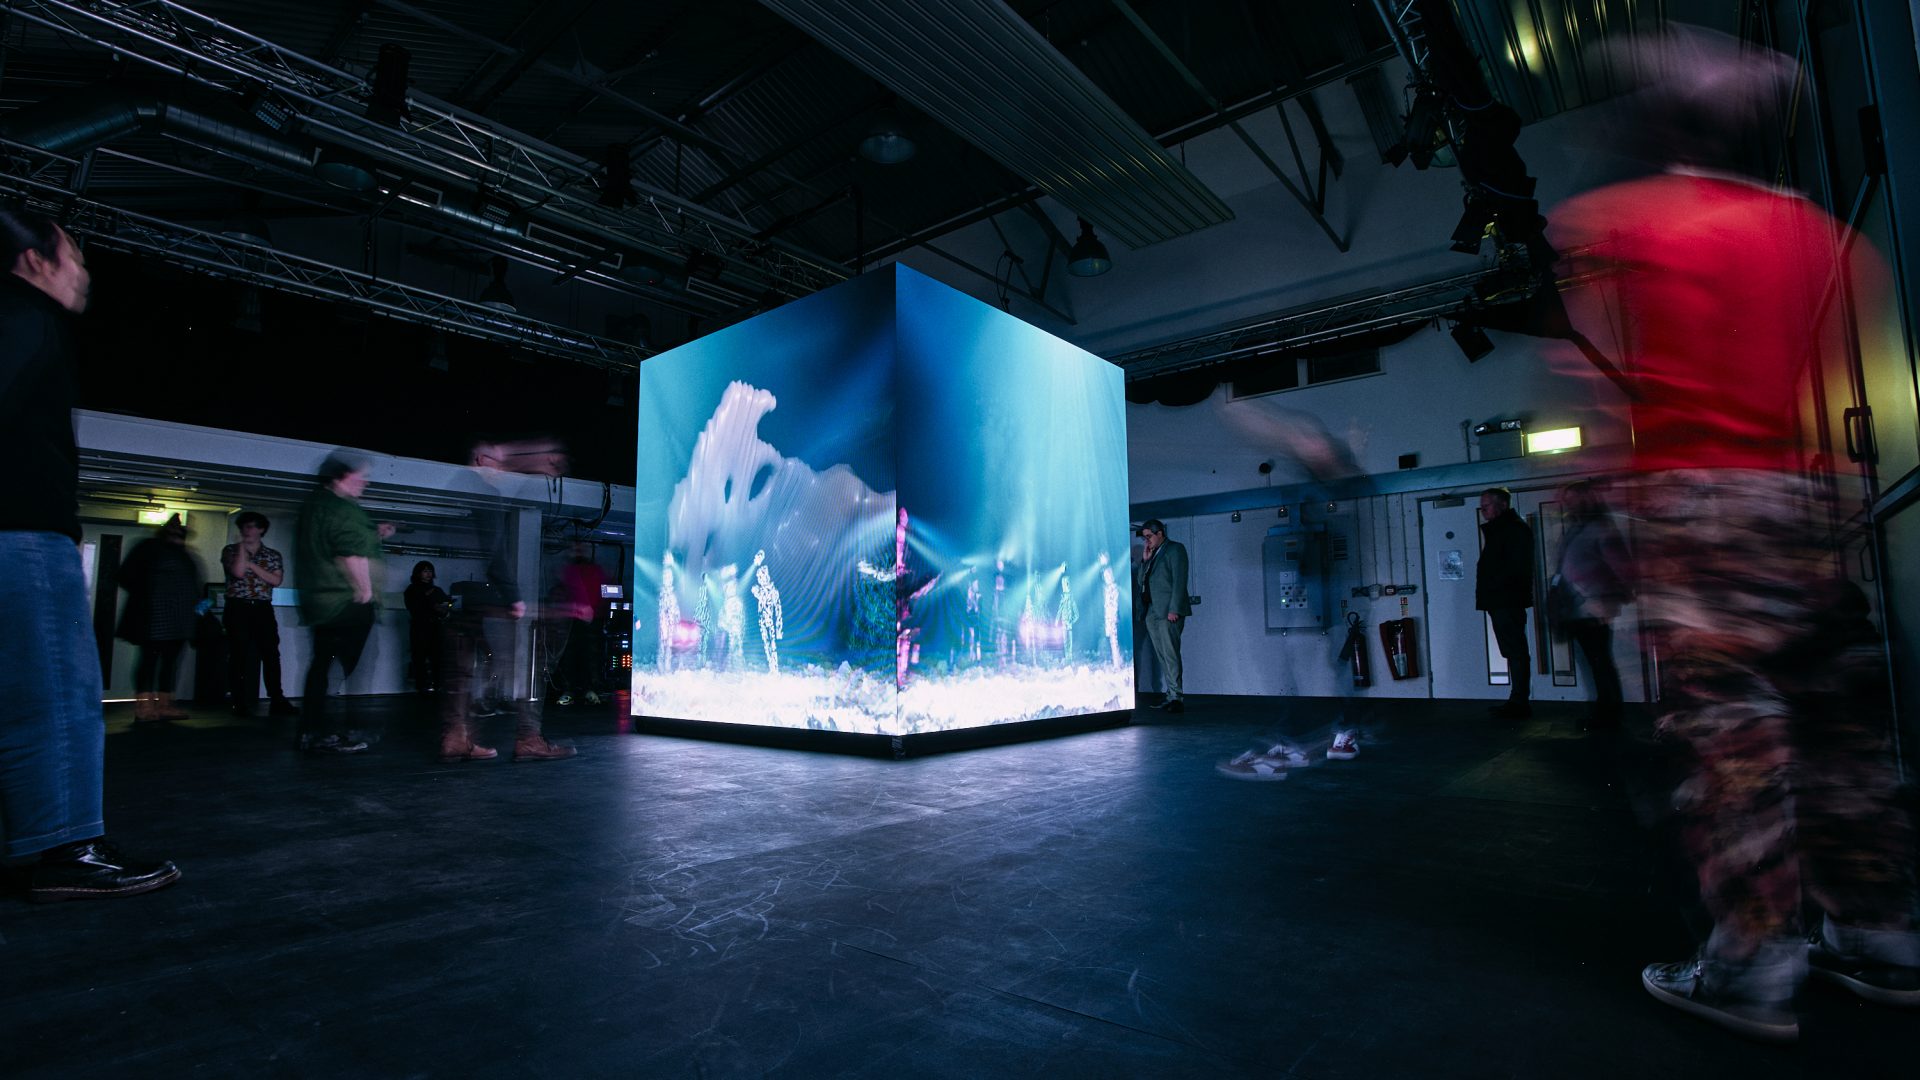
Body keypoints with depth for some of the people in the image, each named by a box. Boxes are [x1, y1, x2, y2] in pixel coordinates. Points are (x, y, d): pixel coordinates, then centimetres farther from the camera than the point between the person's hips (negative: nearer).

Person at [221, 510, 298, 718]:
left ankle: (277, 702, 0)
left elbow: (276, 580, -3)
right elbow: (238, 572, -13)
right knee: (240, 656, -2)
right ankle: (241, 704, 3)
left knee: (271, 655, -2)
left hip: (263, 609, 1)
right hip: (238, 609, -1)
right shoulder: (230, 551, 6)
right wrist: (243, 545, -5)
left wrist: (251, 565, -8)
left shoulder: (273, 555, 10)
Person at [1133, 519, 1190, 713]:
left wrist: (1174, 610, -17)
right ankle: (1169, 696, 8)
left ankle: (1176, 697, -10)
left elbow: (1179, 581, -10)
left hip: (1168, 611, -7)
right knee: (1162, 657, 5)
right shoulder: (1152, 555, 21)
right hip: (1152, 612, 7)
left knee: (1170, 654, -11)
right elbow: (1140, 582, 18)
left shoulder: (1175, 549, -1)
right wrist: (1145, 560, 7)